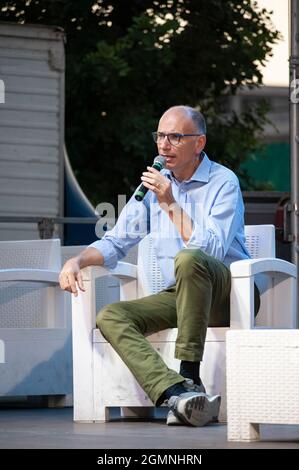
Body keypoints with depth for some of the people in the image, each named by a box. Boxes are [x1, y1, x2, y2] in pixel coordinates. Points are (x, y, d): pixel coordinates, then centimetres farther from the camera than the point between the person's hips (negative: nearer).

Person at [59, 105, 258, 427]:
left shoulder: (223, 183, -6)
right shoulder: (154, 184, 13)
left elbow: (212, 251, -19)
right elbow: (116, 242, 15)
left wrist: (171, 204, -19)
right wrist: (77, 261, -4)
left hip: (227, 294, -6)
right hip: (179, 295, 6)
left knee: (188, 259, -37)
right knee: (110, 317, -19)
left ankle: (189, 376, -35)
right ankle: (176, 393, -43)